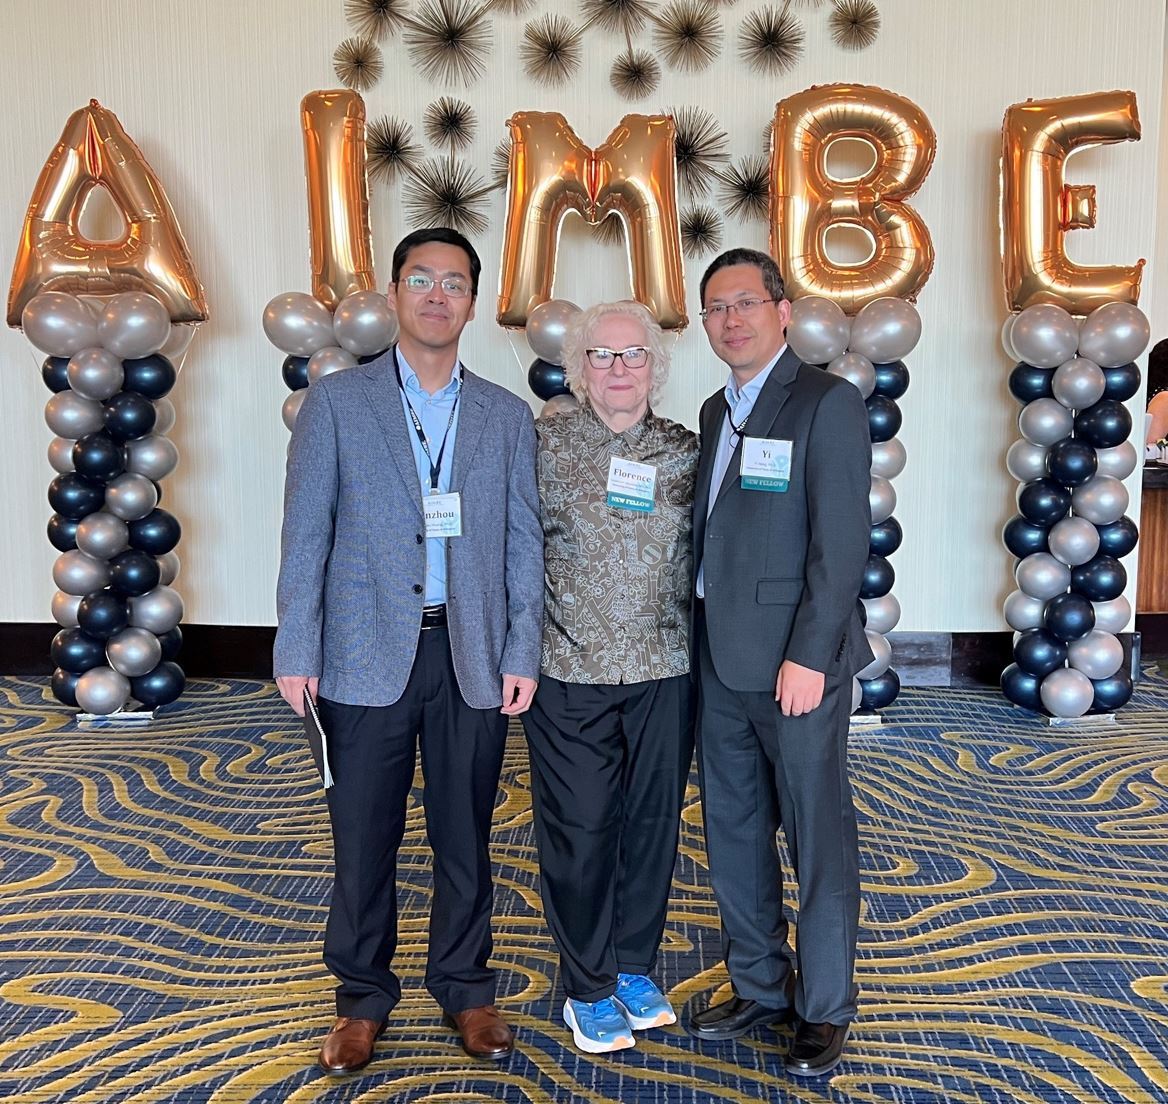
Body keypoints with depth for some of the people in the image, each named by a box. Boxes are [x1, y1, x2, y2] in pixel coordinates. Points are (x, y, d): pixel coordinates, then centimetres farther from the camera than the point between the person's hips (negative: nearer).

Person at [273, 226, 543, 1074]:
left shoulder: (507, 416, 7)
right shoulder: (336, 401, 2)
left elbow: (523, 542, 5)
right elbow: (306, 532, -1)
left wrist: (521, 653, -1)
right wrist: (296, 650, -6)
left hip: (474, 657, 2)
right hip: (367, 655, -1)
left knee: (465, 836, 12)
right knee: (364, 838, 9)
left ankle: (465, 987, 31)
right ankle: (363, 996, 29)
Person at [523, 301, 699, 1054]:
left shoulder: (685, 452, 4)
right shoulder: (544, 443, -2)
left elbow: (704, 554, 10)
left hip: (664, 673, 3)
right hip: (569, 673, -2)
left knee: (653, 822, 12)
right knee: (579, 828, 6)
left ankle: (636, 967, 33)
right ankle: (588, 987, 25)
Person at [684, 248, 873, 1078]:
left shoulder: (827, 403, -8)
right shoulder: (716, 410, 14)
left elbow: (843, 541, -15)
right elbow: (714, 533, 13)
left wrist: (807, 657, -18)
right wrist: (702, 640, 8)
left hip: (795, 663, -7)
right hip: (721, 662, 7)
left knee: (819, 838, 6)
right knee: (734, 834, 15)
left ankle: (824, 1006, 25)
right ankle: (759, 986, 33)